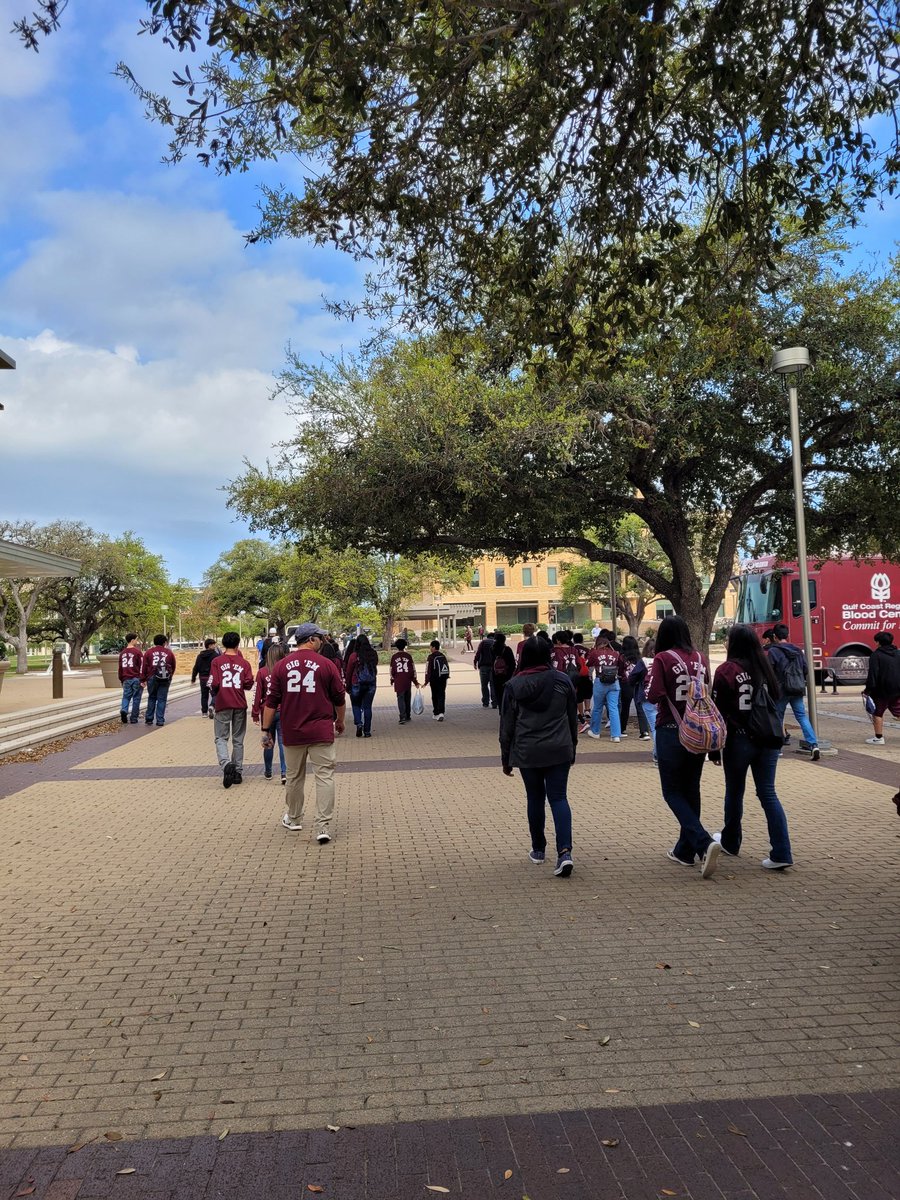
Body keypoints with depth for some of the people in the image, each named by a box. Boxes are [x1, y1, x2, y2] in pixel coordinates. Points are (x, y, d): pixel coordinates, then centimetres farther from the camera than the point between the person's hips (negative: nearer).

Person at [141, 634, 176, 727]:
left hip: (152, 678, 1)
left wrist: (143, 679, 8)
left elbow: (144, 666, 2)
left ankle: (149, 718, 18)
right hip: (165, 680, -1)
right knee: (162, 699, 4)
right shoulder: (169, 653, 5)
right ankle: (160, 720, 2)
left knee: (151, 698, 15)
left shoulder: (148, 652, 4)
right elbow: (173, 667, 11)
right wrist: (170, 676, 26)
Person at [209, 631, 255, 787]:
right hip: (240, 705, 2)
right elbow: (248, 684, -3)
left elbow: (214, 684, -9)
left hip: (222, 704, -2)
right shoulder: (244, 663, 1)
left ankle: (226, 764, -20)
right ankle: (238, 772, 15)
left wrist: (214, 694, 12)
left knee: (221, 738, 5)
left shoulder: (217, 662, -4)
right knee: (238, 739, 12)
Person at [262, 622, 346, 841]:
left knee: (294, 777, 17)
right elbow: (339, 699, 4)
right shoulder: (327, 665, -4)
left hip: (292, 732, 3)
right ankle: (323, 827, -7)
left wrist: (266, 730, 8)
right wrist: (340, 722, 21)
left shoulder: (281, 665, 1)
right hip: (321, 732, -3)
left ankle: (293, 819, 34)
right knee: (324, 777, -1)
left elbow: (271, 701, 1)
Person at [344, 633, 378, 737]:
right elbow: (375, 668, 8)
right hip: (371, 684, 2)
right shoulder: (374, 654, -3)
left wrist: (348, 685, 7)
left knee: (356, 705, 15)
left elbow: (348, 671, -3)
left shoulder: (354, 656, -11)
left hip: (357, 684, -2)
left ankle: (359, 723, -7)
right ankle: (367, 731, 8)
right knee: (367, 707, 8)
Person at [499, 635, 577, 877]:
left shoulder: (514, 685, -4)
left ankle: (538, 849, 25)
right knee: (558, 798, 2)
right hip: (559, 751, 0)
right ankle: (564, 851, -13)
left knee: (535, 799, 13)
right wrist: (572, 748, 18)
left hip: (527, 753, 0)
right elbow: (573, 719, 6)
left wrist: (506, 758, 8)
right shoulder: (562, 680, -1)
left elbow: (507, 725, -1)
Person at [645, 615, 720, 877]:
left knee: (673, 792, 5)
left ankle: (704, 843, -14)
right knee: (691, 790, 15)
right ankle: (685, 850, 24)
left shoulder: (662, 659, -11)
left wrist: (650, 677, 0)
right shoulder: (700, 658, 4)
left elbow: (654, 695, -18)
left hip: (671, 731, -5)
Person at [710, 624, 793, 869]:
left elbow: (718, 712, -10)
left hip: (739, 740, -4)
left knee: (734, 792, 14)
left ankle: (730, 842, 31)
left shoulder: (726, 670, -11)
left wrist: (714, 748, -5)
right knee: (768, 794, 6)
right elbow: (776, 701, 10)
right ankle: (781, 853, -1)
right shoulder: (766, 667, 4)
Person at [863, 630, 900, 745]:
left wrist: (868, 690, -15)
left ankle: (878, 738, 8)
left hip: (882, 690, -5)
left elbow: (872, 674, -17)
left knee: (877, 713, 8)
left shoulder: (876, 655, -11)